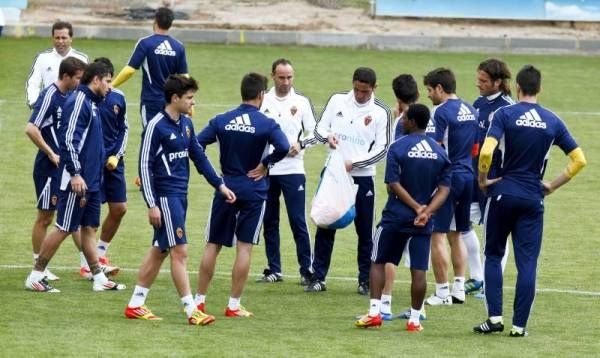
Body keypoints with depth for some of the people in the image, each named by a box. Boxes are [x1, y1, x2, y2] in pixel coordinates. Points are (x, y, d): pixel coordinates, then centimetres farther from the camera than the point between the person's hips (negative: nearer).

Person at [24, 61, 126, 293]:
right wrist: (75, 174, -25)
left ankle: (99, 279, 15)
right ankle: (35, 277, 0)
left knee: (89, 228, 12)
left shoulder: (91, 103, 15)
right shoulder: (78, 102, -14)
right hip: (77, 180, -10)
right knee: (64, 229, -5)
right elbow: (69, 139, -21)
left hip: (91, 181, 10)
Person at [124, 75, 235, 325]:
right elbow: (145, 166, -13)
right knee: (179, 251, -8)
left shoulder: (186, 124, 10)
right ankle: (191, 311, -6)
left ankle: (135, 305, 19)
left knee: (159, 250, 12)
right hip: (165, 197, -9)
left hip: (180, 195, 9)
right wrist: (152, 205, -16)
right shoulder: (156, 126, -14)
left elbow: (199, 156, 18)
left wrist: (220, 185, 14)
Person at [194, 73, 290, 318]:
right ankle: (234, 305, 0)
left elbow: (197, 145, -4)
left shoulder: (221, 121, 1)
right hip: (253, 191, -2)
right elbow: (283, 148, -23)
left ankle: (199, 300, 11)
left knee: (213, 245, 9)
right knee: (244, 247, 1)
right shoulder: (266, 124, -7)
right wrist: (265, 165, -7)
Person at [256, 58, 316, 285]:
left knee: (298, 222, -5)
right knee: (269, 222, 7)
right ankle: (274, 270, 14)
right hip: (266, 170, 2)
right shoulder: (263, 101, 6)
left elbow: (314, 134, 5)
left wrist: (301, 144, -14)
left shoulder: (301, 102, 2)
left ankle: (306, 271, 0)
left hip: (293, 170, -2)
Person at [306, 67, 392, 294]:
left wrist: (354, 163, -16)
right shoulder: (337, 101, 1)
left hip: (362, 177, -1)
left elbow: (382, 149, -5)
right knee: (325, 227, 3)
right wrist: (328, 137, -18)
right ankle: (318, 278, 9)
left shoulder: (381, 112, -4)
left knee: (365, 231, 3)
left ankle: (365, 281, 12)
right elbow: (320, 129, 6)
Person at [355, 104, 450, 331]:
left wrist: (417, 207, -12)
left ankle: (374, 311, 5)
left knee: (378, 262, 10)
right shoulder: (439, 152, 4)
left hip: (396, 217, -3)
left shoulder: (398, 148, -8)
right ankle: (415, 319, 5)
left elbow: (394, 184, -13)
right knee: (419, 269, 3)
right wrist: (426, 211, -12)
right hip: (423, 222, 3)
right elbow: (444, 189, -2)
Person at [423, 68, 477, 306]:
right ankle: (459, 288, 13)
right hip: (468, 176, 8)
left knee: (438, 236, -2)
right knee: (456, 236, 16)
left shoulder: (443, 112, -13)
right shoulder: (471, 111, 12)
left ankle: (442, 292, -4)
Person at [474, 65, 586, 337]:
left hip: (503, 193, -2)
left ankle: (495, 317, 2)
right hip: (533, 199, 2)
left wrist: (483, 180, -4)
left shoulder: (505, 114, -7)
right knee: (527, 262, 3)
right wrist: (552, 185, 11)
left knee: (493, 255, 11)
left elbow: (486, 152, -20)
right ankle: (519, 325, 1)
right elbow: (579, 160, 5)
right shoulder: (552, 121, 3)